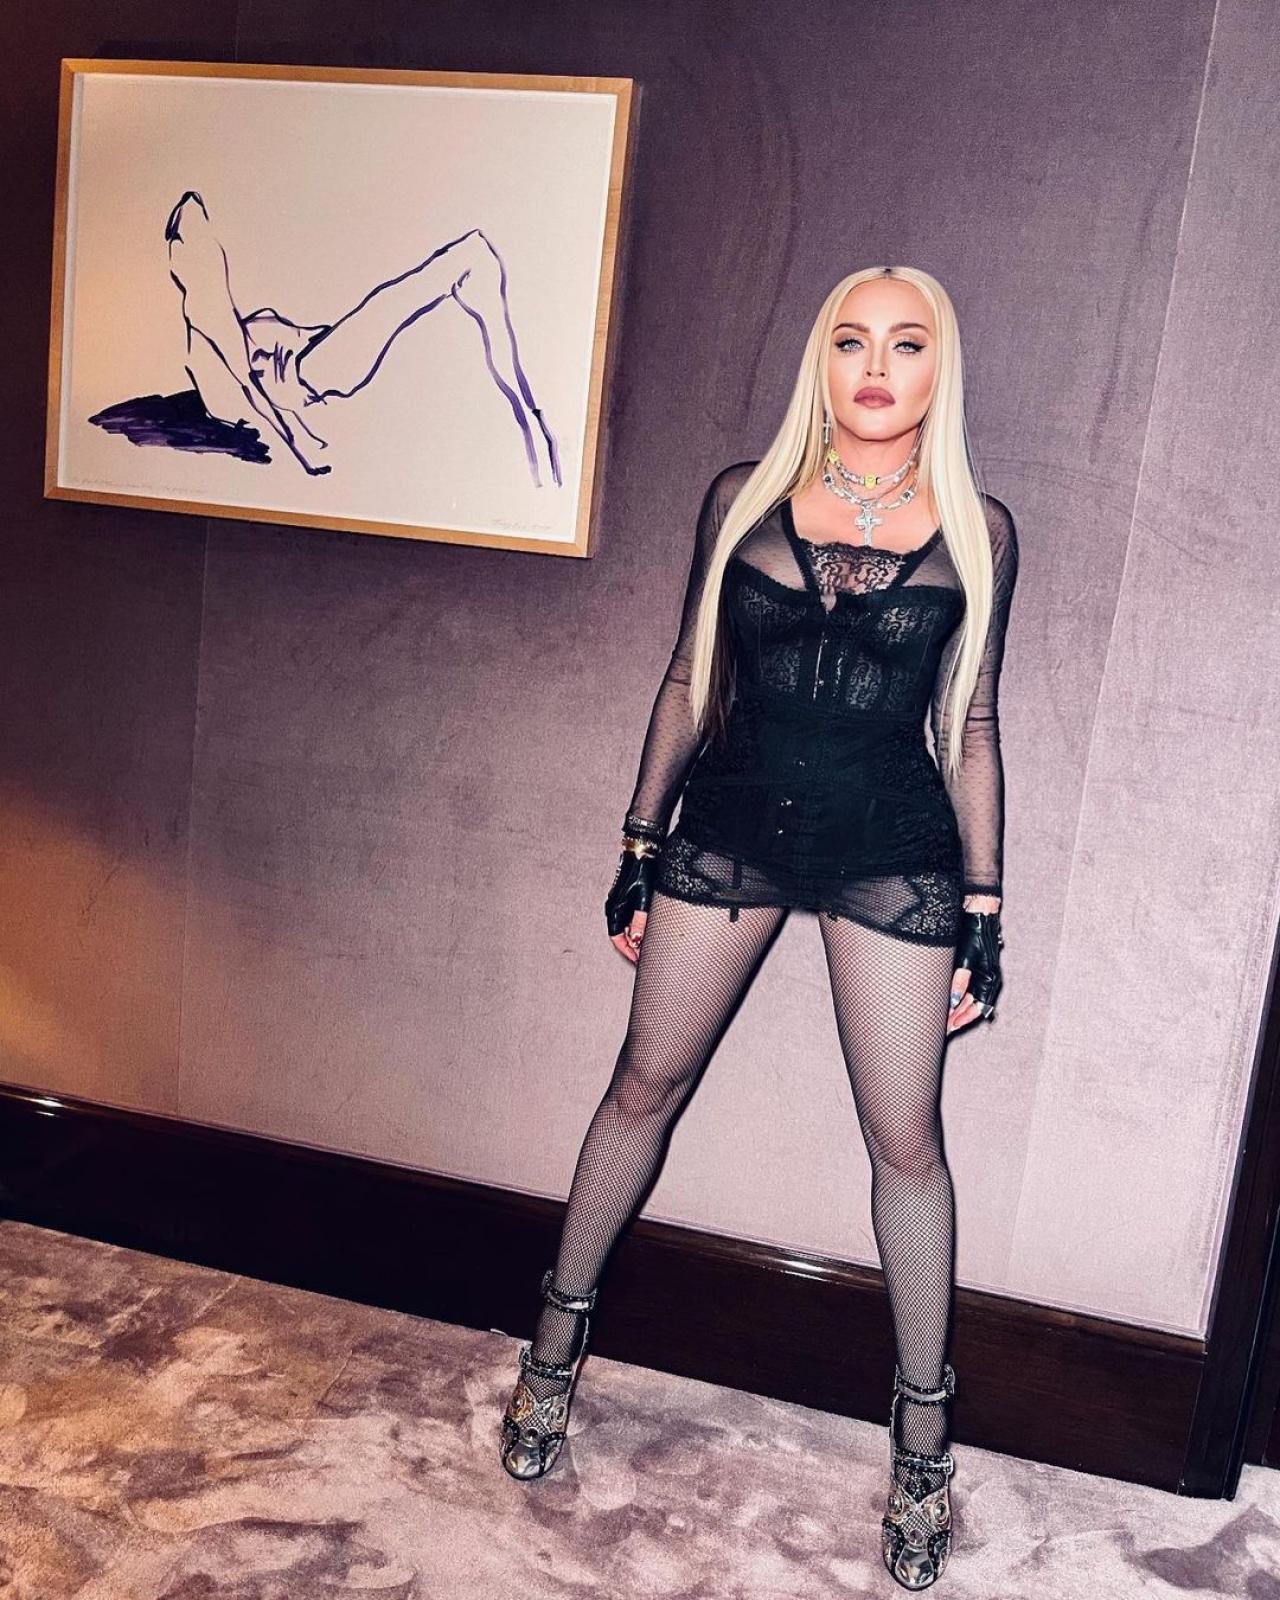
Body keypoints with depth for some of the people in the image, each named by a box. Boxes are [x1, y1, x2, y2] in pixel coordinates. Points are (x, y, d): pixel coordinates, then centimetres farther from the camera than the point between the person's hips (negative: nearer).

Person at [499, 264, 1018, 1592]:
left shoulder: (975, 530, -1)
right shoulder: (743, 496, 1)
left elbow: (970, 726, 3)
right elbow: (688, 679, 6)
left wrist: (983, 910, 2)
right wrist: (639, 845, 6)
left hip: (893, 849, -1)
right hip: (730, 824, 1)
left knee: (905, 1135, 4)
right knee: (645, 1084, 10)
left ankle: (921, 1427, 25)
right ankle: (558, 1339, 31)